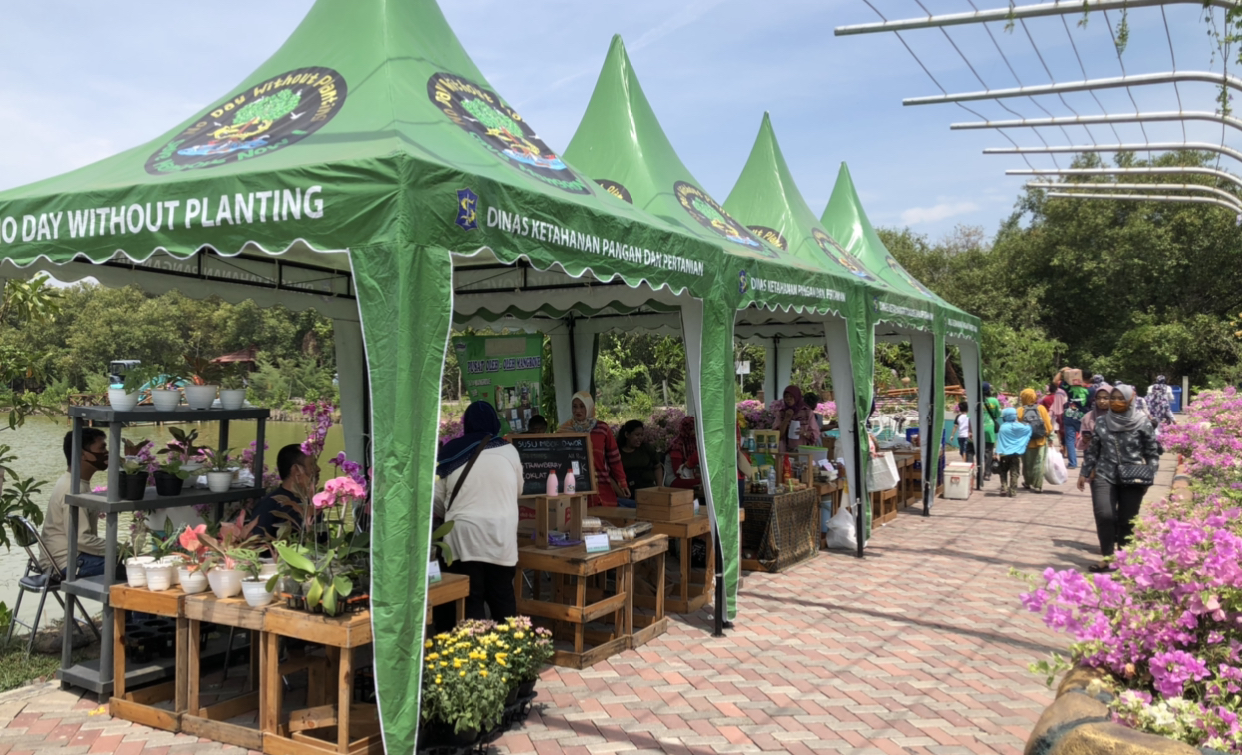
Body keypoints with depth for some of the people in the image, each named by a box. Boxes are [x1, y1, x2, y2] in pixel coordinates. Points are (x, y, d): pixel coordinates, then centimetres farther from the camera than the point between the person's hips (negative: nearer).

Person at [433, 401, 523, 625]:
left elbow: (437, 498, 6)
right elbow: (518, 489, 15)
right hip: (501, 535, 1)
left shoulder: (451, 451, 0)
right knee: (502, 595, 13)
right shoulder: (508, 450, 1)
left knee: (469, 599, 4)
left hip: (463, 535, -1)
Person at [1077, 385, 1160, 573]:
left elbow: (1152, 453, 3)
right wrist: (1084, 473, 13)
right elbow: (1092, 450, 14)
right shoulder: (1101, 423, 6)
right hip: (1104, 476, 1)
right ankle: (1107, 557, -2)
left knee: (1127, 521, 4)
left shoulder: (1142, 423, -1)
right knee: (1104, 515, -14)